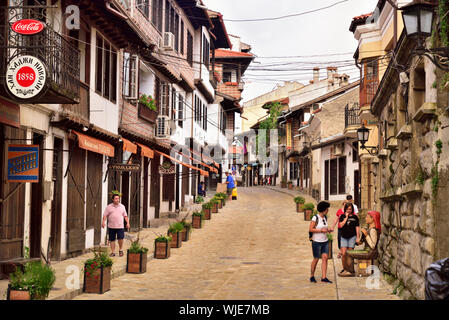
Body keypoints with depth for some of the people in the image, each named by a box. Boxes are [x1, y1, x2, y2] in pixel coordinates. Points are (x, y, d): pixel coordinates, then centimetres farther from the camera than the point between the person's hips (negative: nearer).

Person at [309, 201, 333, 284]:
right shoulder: (315, 218, -13)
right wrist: (321, 230, -20)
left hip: (325, 241, 6)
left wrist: (328, 230, 1)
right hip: (317, 242, -6)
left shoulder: (325, 218, 8)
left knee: (325, 258, -4)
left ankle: (324, 277, -5)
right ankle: (312, 276, 21)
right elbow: (310, 229, -16)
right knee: (316, 259, 4)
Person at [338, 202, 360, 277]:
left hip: (352, 237, -1)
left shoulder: (355, 217, 4)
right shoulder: (342, 216, 7)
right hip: (344, 237, 1)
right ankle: (344, 269, 9)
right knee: (343, 254, -6)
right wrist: (346, 217, -8)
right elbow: (341, 225, -7)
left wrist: (358, 237, -1)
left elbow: (357, 228, 4)